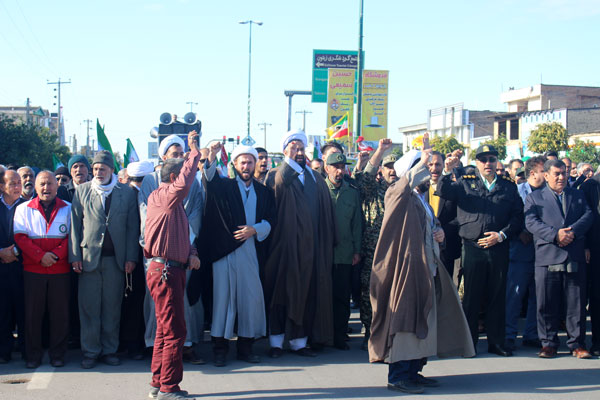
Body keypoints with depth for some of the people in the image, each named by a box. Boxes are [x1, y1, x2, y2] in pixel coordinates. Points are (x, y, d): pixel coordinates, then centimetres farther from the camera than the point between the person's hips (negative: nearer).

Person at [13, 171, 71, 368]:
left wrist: (56, 254, -13)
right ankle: (33, 355, 12)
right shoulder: (24, 209, 8)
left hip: (60, 270, 0)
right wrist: (40, 255, -12)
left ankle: (57, 354, 12)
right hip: (33, 270, 0)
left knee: (59, 313, 2)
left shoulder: (68, 209, 8)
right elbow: (20, 237, 0)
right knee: (32, 313, 3)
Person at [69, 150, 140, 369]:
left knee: (112, 307, 6)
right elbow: (75, 225, 5)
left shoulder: (126, 192, 6)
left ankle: (109, 350, 17)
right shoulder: (82, 191, 7)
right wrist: (75, 256, -2)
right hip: (89, 257, 0)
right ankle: (90, 352, 12)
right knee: (89, 308, 3)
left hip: (116, 259, 0)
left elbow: (132, 227, 5)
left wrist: (130, 258, -1)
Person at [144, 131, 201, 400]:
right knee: (174, 331, -8)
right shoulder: (160, 196, -11)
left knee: (166, 330, 15)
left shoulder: (174, 203, 19)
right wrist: (194, 152, -22)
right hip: (164, 271, -10)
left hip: (173, 271, 10)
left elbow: (183, 235, 23)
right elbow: (183, 184, -31)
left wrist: (192, 254, 4)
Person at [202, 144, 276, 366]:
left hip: (252, 251, 3)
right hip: (224, 250, -3)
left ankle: (245, 347, 11)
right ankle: (220, 349, 2)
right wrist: (211, 159, -34)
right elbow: (211, 181, -15)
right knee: (223, 296, -4)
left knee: (252, 297, 1)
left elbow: (271, 219, 10)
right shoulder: (225, 186, 7)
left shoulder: (264, 192, 16)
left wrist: (255, 229, -9)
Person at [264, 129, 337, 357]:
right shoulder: (276, 175, 6)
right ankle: (276, 341, 4)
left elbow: (326, 214, 13)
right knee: (281, 290, -2)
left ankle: (299, 340, 12)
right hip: (285, 244, -4)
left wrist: (327, 244, 9)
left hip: (309, 245, 4)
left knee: (305, 292, 5)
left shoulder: (315, 178, 16)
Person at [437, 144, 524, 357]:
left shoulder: (509, 186, 10)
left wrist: (501, 235, -8)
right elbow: (443, 192, -7)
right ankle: (468, 342, 10)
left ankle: (496, 341, 17)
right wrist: (447, 171, -24)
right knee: (471, 296, 2)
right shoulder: (465, 182, 8)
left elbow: (518, 216, 6)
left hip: (499, 248, 2)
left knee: (497, 296, 7)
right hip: (473, 247, -1)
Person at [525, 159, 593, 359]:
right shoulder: (534, 198, 11)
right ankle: (549, 343, 11)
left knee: (576, 303, 2)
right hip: (547, 258, -2)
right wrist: (555, 234, -17)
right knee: (547, 304, 1)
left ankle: (577, 344, 11)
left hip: (575, 258, 2)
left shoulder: (578, 196, 20)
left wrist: (573, 231, -14)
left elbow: (588, 215, 5)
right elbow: (531, 222, -4)